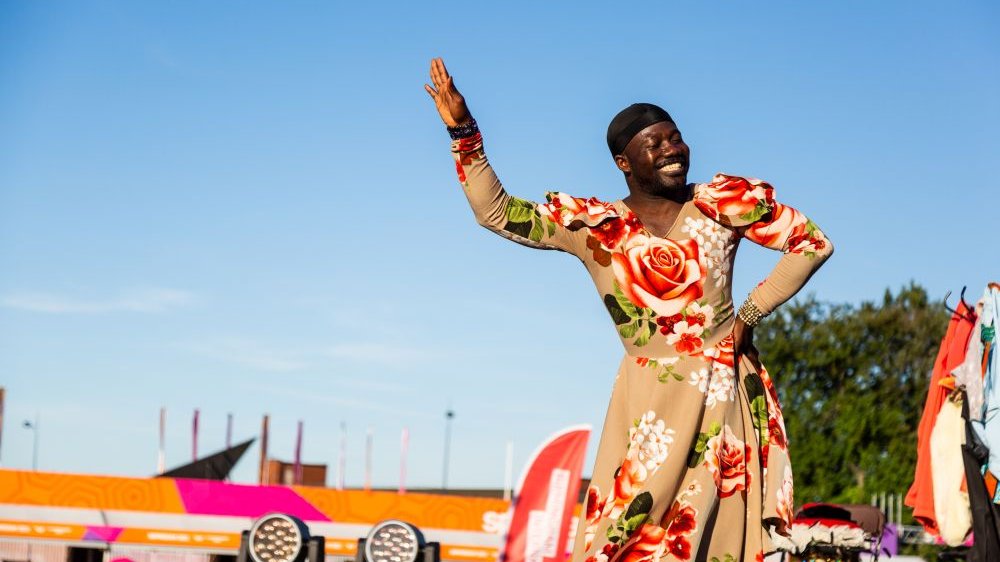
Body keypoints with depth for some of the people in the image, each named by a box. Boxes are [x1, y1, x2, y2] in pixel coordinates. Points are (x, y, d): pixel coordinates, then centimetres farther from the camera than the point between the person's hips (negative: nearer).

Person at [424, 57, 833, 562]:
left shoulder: (723, 202, 2)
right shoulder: (594, 225, 3)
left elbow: (812, 243, 5)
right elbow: (496, 212, -1)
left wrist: (750, 313, -1)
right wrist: (463, 132, -11)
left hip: (726, 395, 1)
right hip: (653, 402, -1)